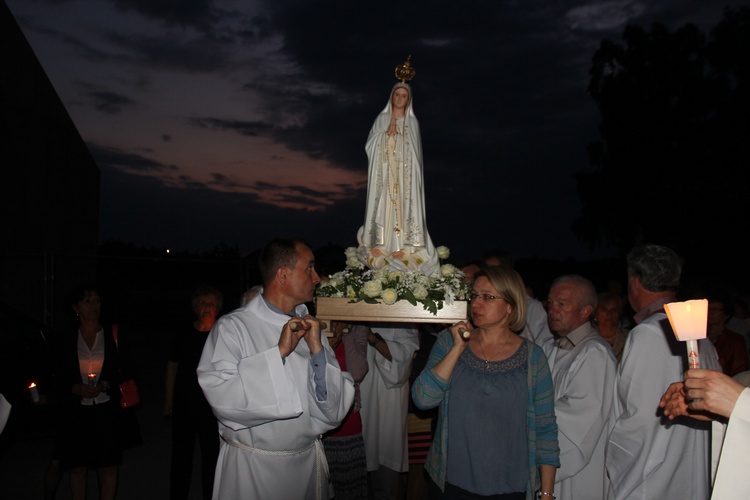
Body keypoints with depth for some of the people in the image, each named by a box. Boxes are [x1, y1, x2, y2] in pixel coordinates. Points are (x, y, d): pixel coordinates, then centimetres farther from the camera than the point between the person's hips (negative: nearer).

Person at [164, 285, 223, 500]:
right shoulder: (184, 334, 2)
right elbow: (172, 367, 7)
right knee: (181, 456, 12)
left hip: (213, 406, -2)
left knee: (211, 456, 9)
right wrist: (168, 402, 7)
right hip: (184, 405, 2)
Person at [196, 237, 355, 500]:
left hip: (308, 462, 5)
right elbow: (220, 397, -25)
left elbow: (336, 409, -2)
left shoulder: (310, 328, 2)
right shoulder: (233, 327, -12)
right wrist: (279, 352, -24)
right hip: (251, 468, -4)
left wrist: (318, 350, -15)